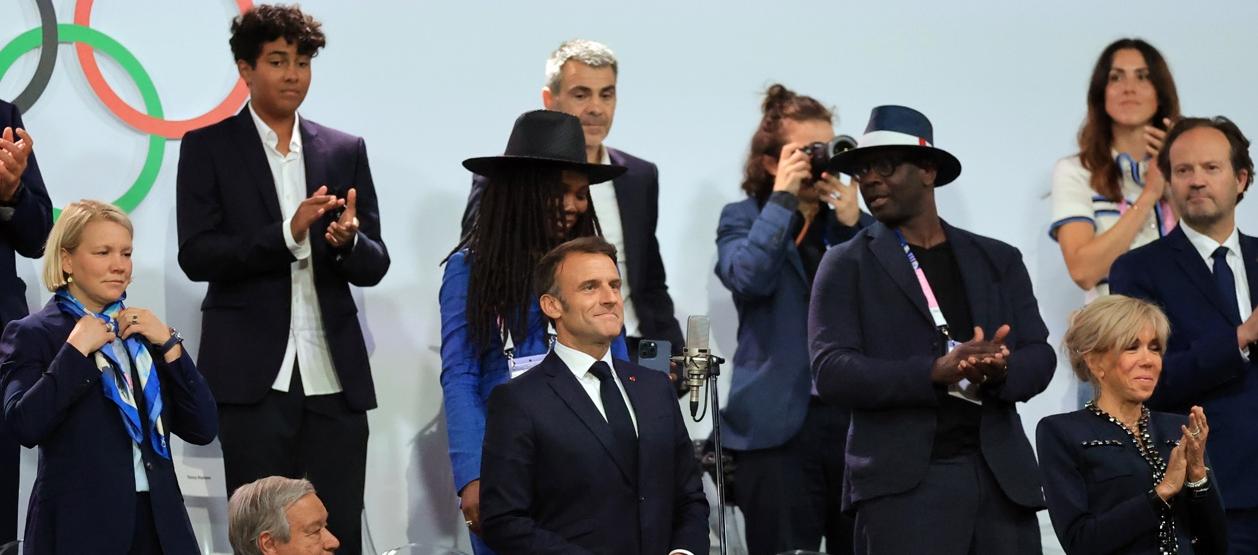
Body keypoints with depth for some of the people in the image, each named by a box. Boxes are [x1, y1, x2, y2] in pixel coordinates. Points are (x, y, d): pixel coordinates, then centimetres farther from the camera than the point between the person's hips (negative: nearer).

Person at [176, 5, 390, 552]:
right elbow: (196, 256, -6)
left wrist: (348, 241, -13)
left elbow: (374, 266, 11)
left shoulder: (345, 151, 13)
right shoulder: (208, 148, 4)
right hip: (255, 377, -3)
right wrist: (287, 234, -19)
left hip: (335, 377, 3)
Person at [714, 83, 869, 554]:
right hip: (780, 421, -3)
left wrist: (851, 221, -6)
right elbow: (747, 277, -14)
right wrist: (783, 198, -8)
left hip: (855, 413, 3)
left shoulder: (849, 218, 14)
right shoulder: (743, 218, 7)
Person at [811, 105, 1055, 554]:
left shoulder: (998, 260, 15)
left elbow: (1040, 358, 9)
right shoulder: (847, 265, 6)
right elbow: (832, 372, -6)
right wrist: (938, 371, -19)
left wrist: (998, 370, -15)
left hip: (1003, 480, 3)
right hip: (903, 483, -3)